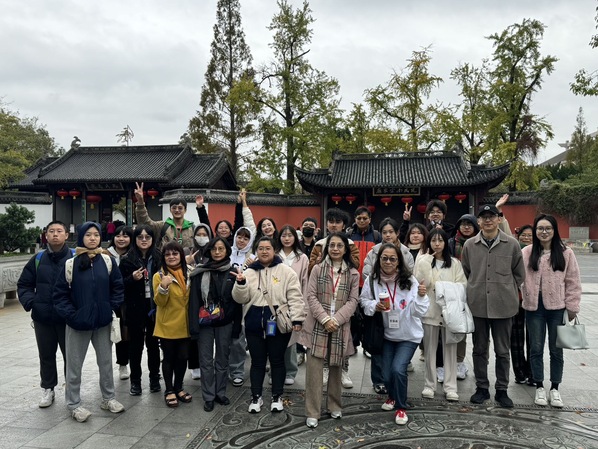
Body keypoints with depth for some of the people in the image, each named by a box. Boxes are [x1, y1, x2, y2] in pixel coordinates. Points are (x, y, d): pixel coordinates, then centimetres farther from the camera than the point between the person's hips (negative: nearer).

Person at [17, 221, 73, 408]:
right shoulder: (38, 259, 3)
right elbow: (23, 284, 11)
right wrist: (29, 302, -6)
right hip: (43, 318, 3)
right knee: (46, 355, 16)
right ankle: (47, 388, 33)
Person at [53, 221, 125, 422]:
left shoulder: (107, 261, -2)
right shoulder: (71, 263, -9)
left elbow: (117, 287, 4)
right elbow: (60, 293, -4)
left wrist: (113, 308, -4)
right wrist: (70, 314, -11)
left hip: (103, 321, 2)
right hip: (78, 322, -2)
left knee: (106, 361, 15)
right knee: (74, 365, 9)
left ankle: (108, 398, 31)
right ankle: (73, 404, 25)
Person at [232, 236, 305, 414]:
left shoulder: (286, 271, -4)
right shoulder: (249, 272, 4)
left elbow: (295, 297, -6)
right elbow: (241, 299, 0)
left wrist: (297, 319, -12)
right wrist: (240, 283, -18)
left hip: (278, 323, -2)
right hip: (254, 324, 2)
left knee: (277, 360, 11)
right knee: (257, 361, 13)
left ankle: (277, 396, 27)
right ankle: (256, 397, 28)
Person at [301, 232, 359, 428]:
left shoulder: (353, 274, 4)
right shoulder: (318, 269, 2)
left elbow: (353, 301, -1)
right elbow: (311, 296, -3)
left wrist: (336, 320, -13)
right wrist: (325, 319, -14)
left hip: (340, 327, 1)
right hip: (318, 325, -1)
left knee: (336, 367, 13)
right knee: (314, 368, -3)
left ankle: (334, 406, 30)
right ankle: (312, 413, 6)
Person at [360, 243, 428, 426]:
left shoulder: (409, 280, -18)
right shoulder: (372, 280, -14)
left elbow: (418, 312, -17)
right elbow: (364, 301, 1)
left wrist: (421, 296, -36)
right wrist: (374, 306, -19)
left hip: (409, 335, -2)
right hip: (387, 334, 2)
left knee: (398, 369, -18)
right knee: (387, 375, 5)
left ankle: (401, 407, 10)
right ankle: (393, 396, 42)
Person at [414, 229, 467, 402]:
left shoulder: (455, 263, 9)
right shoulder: (423, 261, 4)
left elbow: (462, 285, 3)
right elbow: (423, 283, -8)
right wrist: (428, 261, -13)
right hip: (430, 309, -1)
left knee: (450, 348, 4)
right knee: (430, 348, 6)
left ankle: (450, 387, 11)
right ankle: (429, 385, 17)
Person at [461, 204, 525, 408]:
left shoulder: (511, 244, -1)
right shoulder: (469, 245, 2)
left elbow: (519, 274, 7)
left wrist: (506, 290, 3)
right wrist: (474, 290, 5)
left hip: (503, 305, -1)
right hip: (477, 305, 1)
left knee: (502, 351, 9)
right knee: (479, 349, 11)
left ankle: (502, 390, 24)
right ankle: (481, 388, 25)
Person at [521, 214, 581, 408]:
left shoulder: (566, 253, -1)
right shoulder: (526, 252, -1)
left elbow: (573, 282, 1)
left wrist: (572, 307, -1)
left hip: (557, 307, 0)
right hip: (534, 307, 0)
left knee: (556, 349, 10)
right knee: (536, 348, 8)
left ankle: (555, 388, 25)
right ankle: (539, 387, 23)